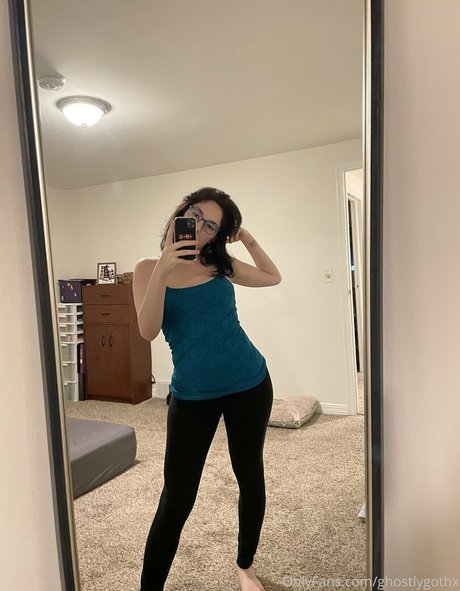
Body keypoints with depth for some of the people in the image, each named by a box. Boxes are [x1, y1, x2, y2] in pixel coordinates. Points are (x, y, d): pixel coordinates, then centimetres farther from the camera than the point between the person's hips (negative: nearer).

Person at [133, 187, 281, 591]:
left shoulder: (220, 265, 2)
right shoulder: (148, 269, -2)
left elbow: (273, 277, 16)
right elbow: (148, 332, -15)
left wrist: (248, 239, 2)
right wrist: (162, 270, -26)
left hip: (249, 383, 3)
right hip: (191, 394, -2)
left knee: (250, 477, 16)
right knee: (177, 498, 0)